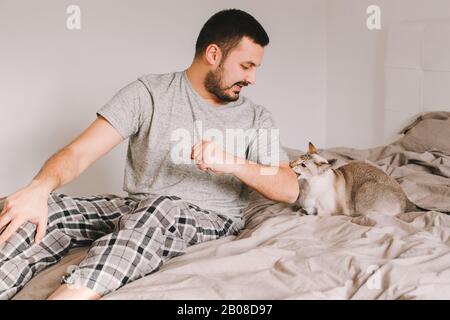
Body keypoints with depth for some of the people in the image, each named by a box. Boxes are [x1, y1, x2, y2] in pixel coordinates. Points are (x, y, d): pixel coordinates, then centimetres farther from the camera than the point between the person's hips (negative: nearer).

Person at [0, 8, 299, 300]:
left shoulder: (256, 118, 6)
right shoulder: (149, 92, 1)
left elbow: (290, 190, -4)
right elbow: (81, 151, -9)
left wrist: (232, 163, -24)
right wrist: (40, 187, -31)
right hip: (135, 208, 2)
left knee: (160, 209, -37)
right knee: (47, 209, -25)